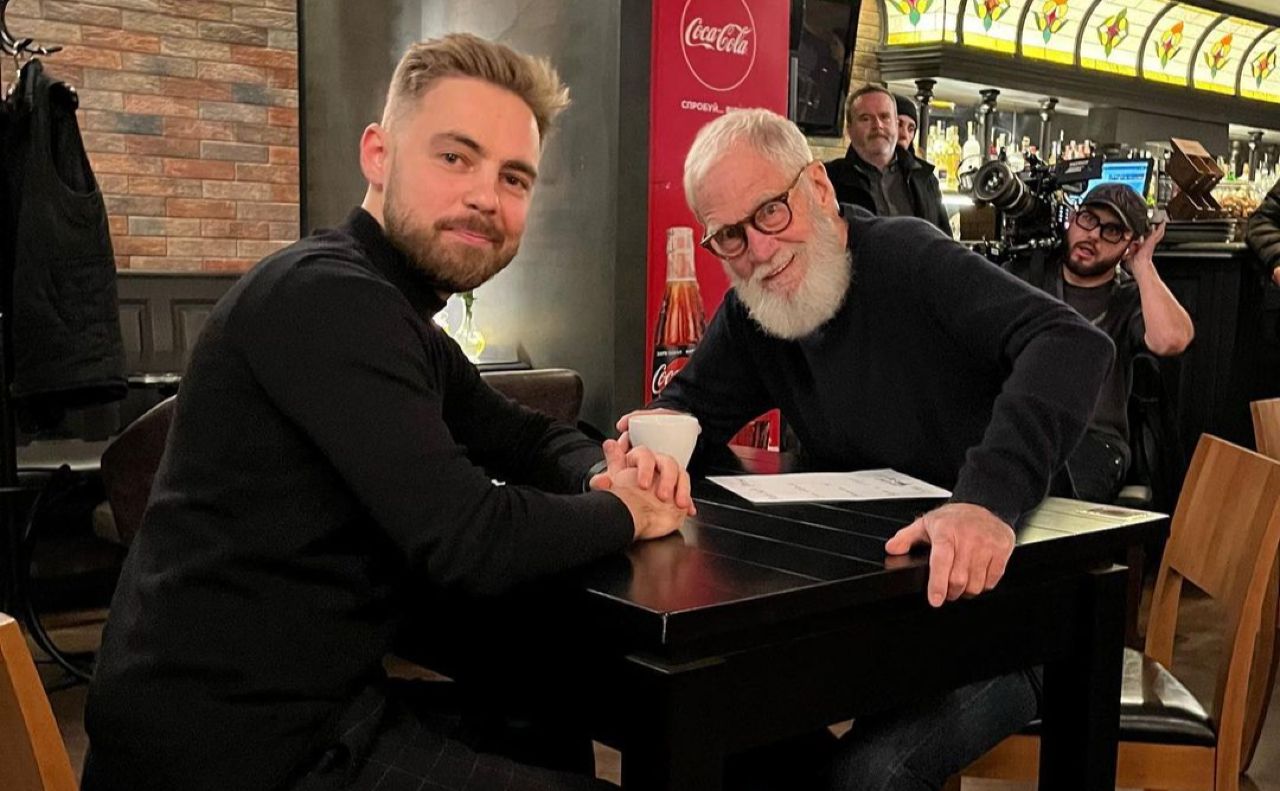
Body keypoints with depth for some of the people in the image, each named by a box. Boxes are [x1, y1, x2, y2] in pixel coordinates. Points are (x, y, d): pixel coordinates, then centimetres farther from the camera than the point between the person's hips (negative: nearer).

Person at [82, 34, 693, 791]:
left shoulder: (397, 316, 11)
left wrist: (602, 473, -2)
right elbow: (468, 541, -28)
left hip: (295, 701, 10)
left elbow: (525, 436, 21)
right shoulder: (328, 296, -21)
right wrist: (625, 512, -9)